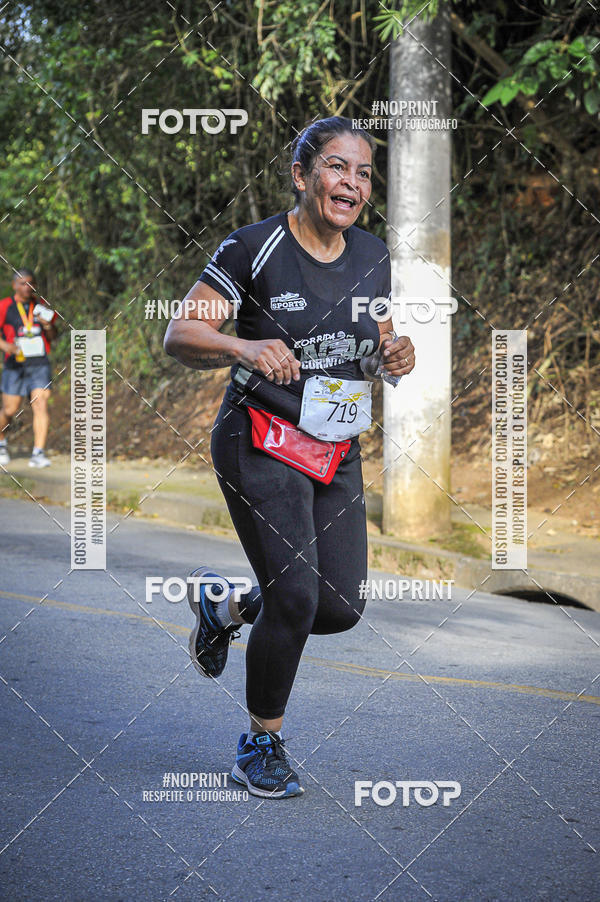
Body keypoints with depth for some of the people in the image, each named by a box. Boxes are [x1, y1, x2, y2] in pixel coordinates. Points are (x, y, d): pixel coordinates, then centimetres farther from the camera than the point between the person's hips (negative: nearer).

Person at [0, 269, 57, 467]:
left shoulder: (41, 306, 9)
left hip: (40, 364, 2)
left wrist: (48, 325, -8)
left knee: (41, 406, -12)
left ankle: (38, 454, -12)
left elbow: (52, 337, 14)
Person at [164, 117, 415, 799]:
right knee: (297, 597, -15)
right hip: (261, 443, -6)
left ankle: (224, 606, 32)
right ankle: (261, 745, 7)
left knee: (341, 607, 2)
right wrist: (245, 348, -34)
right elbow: (179, 337, -15)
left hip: (338, 452, 6)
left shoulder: (373, 257, 6)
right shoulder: (254, 248, -12)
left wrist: (395, 353, -5)